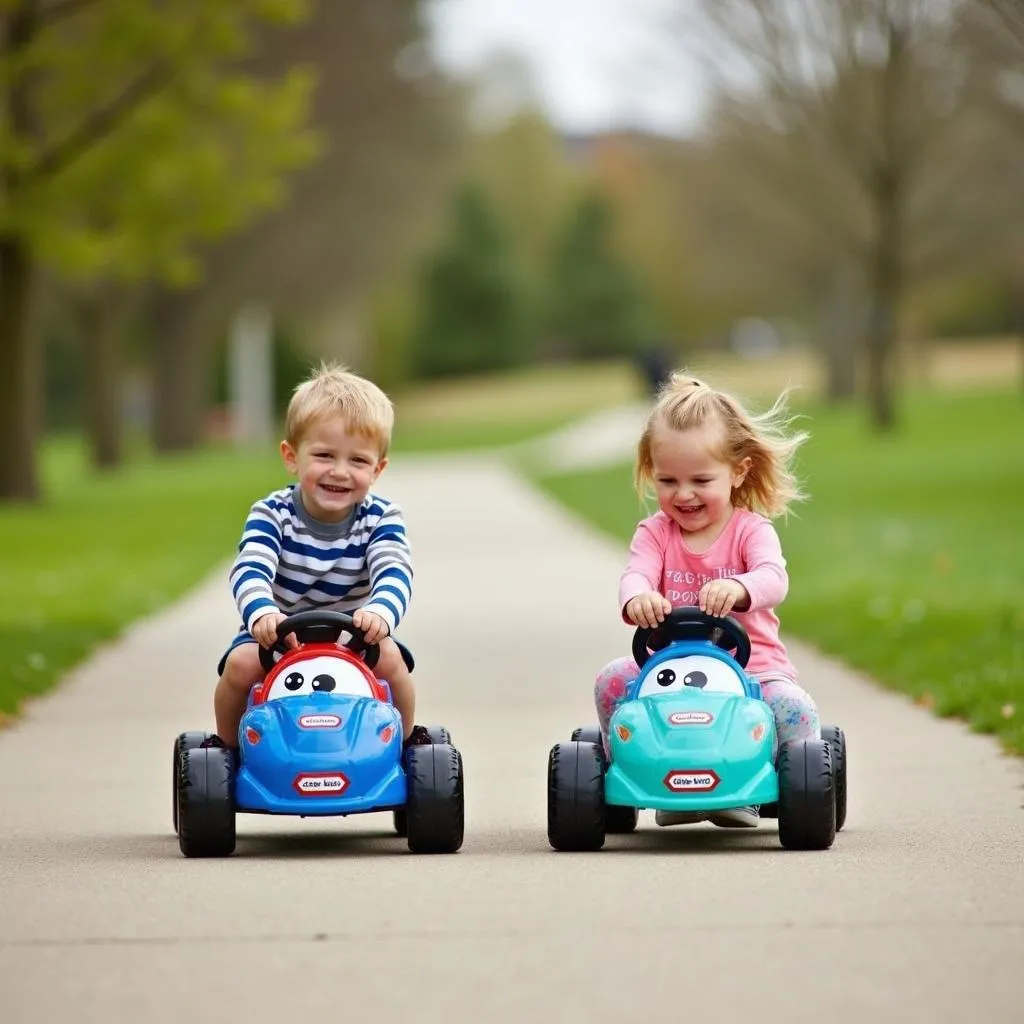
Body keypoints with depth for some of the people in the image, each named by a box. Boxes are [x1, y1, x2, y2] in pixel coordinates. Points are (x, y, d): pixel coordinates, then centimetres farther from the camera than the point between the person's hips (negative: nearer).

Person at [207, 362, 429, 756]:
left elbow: (394, 574, -28)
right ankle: (227, 746, -2)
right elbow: (250, 570, -29)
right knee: (242, 663, -29)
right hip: (276, 637, 0)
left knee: (389, 657, -29)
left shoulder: (380, 519, -11)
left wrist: (380, 612, -53)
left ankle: (405, 740, -2)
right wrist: (262, 611, -54)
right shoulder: (272, 515, -13)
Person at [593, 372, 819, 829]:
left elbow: (773, 578, -23)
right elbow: (635, 575, -16)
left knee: (793, 705, -31)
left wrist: (738, 589, -49)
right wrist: (636, 599, -44)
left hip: (752, 668, -2)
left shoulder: (751, 529, -1)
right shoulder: (654, 533, 6)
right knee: (613, 678, -22)